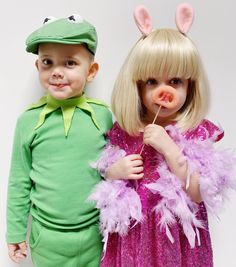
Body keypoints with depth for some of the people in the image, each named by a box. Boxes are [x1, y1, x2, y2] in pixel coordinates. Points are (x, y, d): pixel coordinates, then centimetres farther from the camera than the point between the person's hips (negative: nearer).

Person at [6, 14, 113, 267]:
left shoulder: (103, 115, -9)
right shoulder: (29, 120, -9)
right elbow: (19, 183, 0)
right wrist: (16, 233, 6)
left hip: (95, 234, 1)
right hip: (46, 237, 0)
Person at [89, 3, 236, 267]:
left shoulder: (198, 132, -10)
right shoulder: (124, 130, -4)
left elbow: (199, 194, -17)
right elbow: (106, 180, 8)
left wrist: (169, 148, -25)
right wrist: (115, 171, -14)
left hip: (176, 236, -2)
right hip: (132, 233, 3)